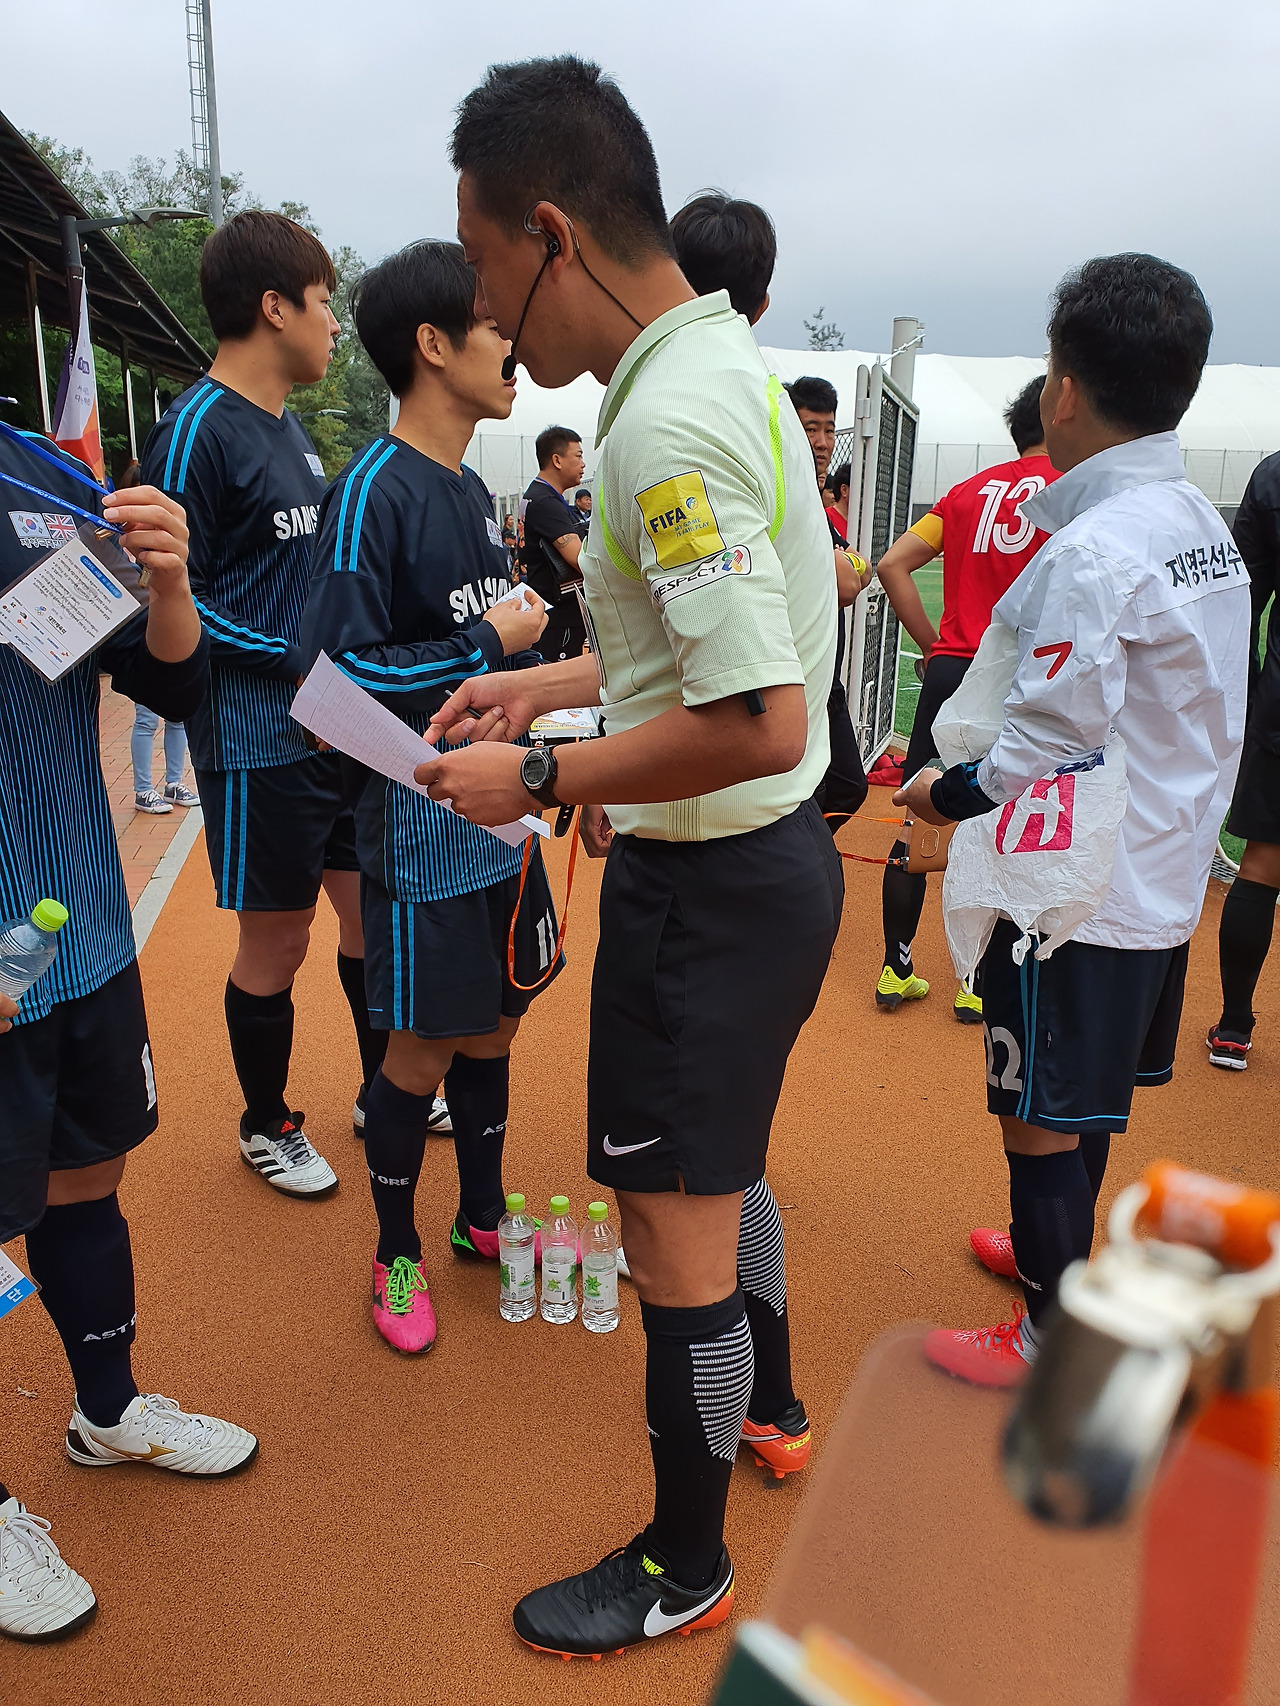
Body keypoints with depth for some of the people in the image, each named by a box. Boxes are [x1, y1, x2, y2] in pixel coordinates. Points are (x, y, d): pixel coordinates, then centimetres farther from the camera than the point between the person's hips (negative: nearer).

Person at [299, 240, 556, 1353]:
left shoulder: (473, 491, 10)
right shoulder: (375, 491, -15)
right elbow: (339, 673, -22)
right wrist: (489, 643, -17)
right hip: (423, 825, -7)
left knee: (495, 1023, 17)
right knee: (424, 1049, 5)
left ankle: (482, 1218, 36)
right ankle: (398, 1256, 27)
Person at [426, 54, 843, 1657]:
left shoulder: (668, 422, -23)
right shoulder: (720, 361, 9)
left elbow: (759, 723, -28)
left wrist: (537, 780, -18)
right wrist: (547, 682, 15)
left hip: (708, 884, -10)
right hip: (756, 860, 10)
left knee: (671, 1233, 6)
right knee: (713, 1182, 26)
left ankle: (684, 1567, 30)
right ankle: (754, 1410, 50)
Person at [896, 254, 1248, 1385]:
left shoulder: (1093, 550, -22)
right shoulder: (1207, 527, 7)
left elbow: (1048, 759, -23)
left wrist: (946, 794, -6)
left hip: (1075, 894, -9)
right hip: (1163, 877, 9)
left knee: (1042, 1122, 5)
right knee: (1087, 1100, 24)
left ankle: (1056, 1346, 21)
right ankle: (1057, 1248, 45)